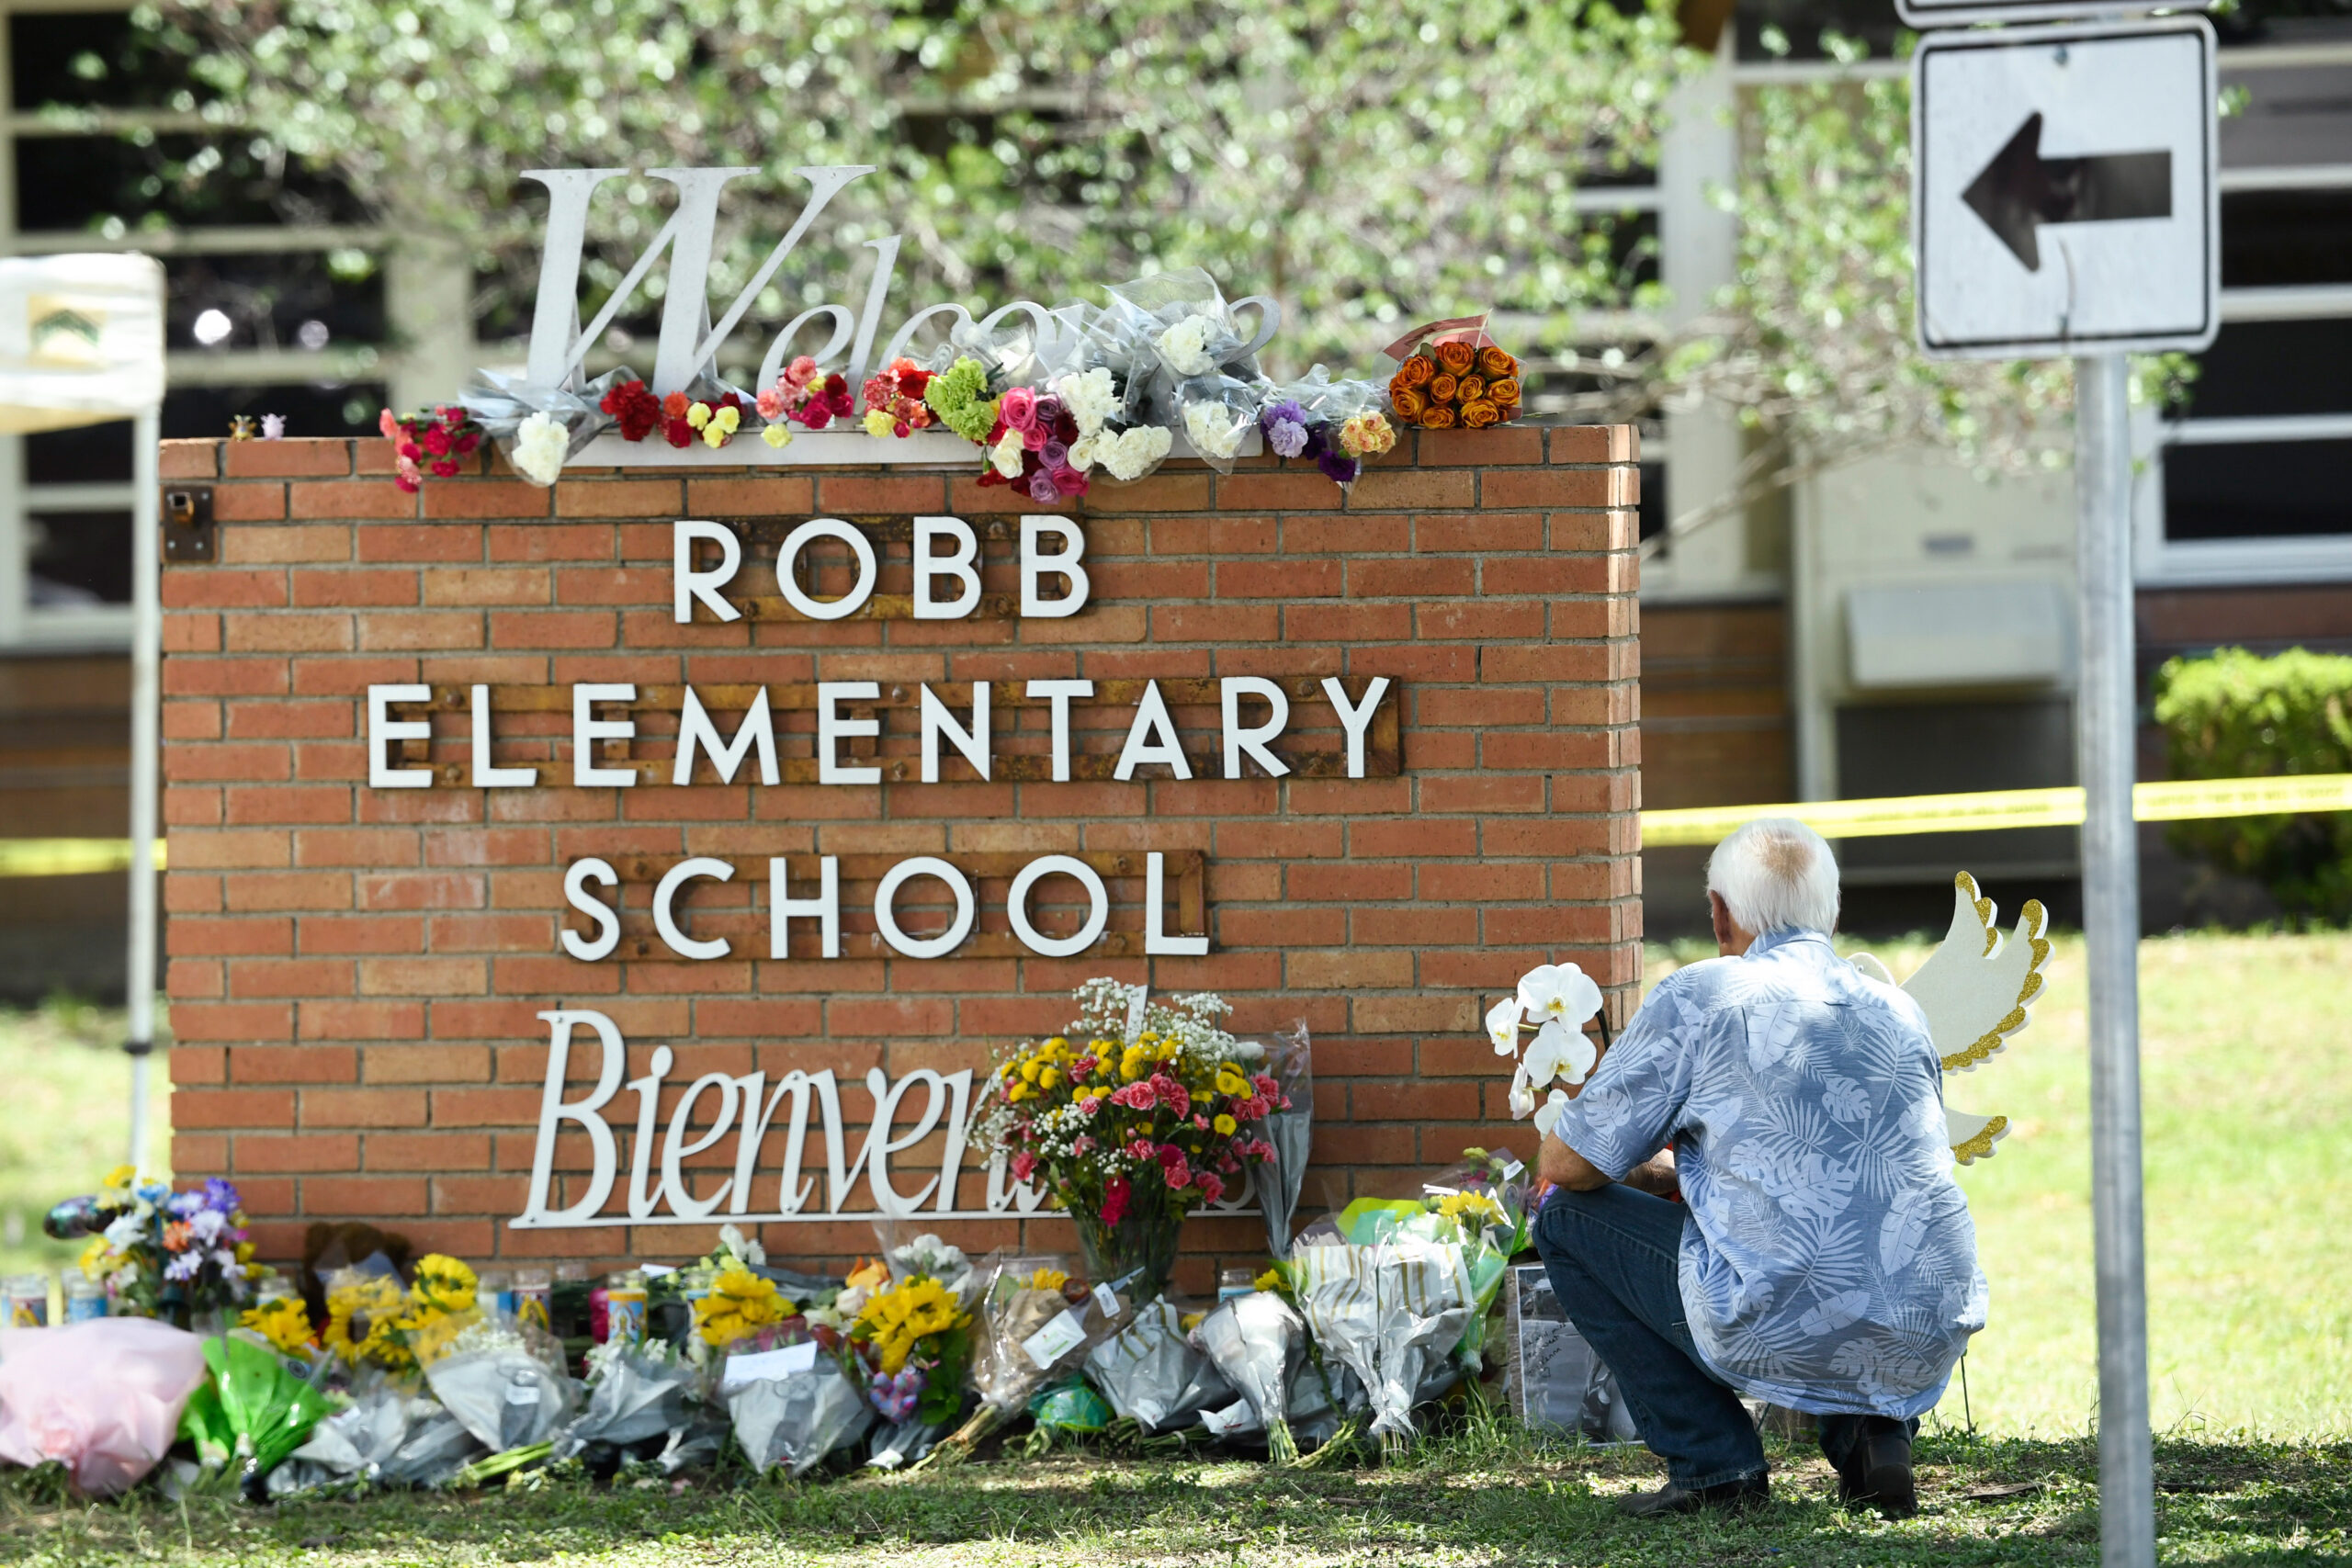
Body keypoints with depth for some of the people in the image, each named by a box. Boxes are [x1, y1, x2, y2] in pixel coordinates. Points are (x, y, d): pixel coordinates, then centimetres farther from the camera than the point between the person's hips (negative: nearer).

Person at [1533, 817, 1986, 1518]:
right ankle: (1876, 1429, 13)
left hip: (1787, 1338, -6)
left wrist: (1653, 1171, 28)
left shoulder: (1698, 995, 1)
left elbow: (1566, 1164, 4)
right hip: (1927, 1354, 6)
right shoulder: (1901, 1012, 17)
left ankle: (1713, 1462, 9)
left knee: (1568, 1218, 14)